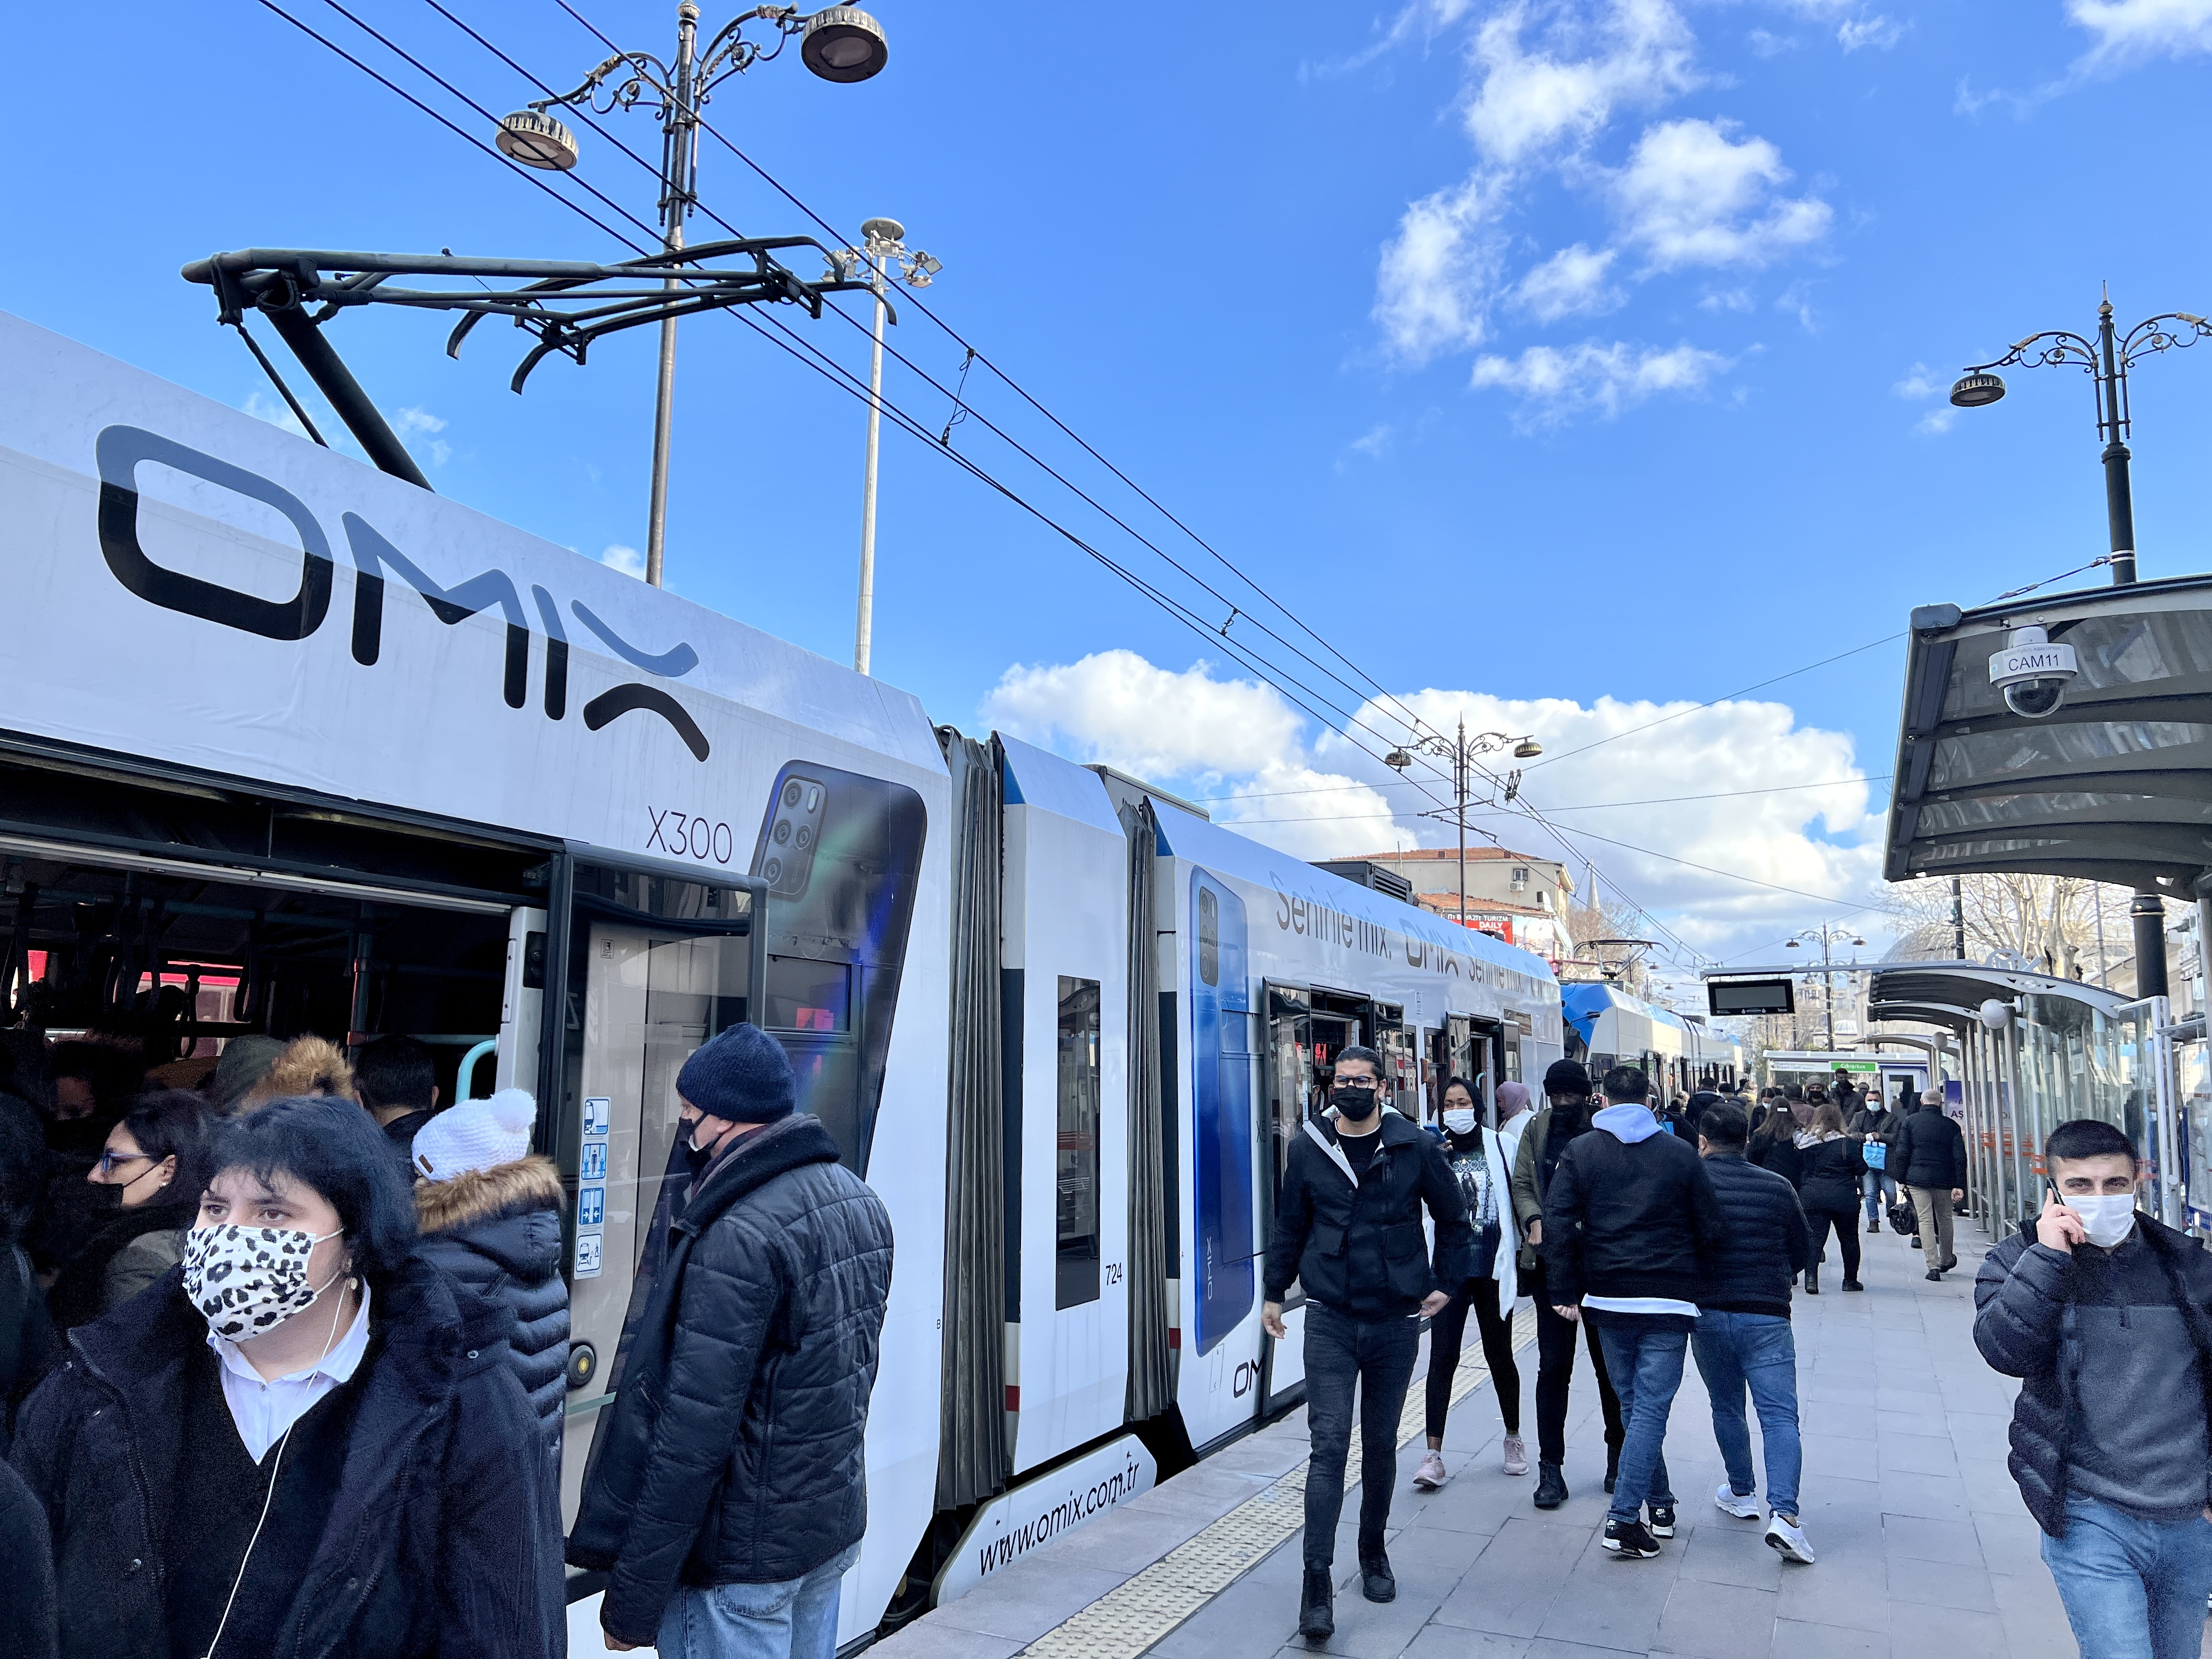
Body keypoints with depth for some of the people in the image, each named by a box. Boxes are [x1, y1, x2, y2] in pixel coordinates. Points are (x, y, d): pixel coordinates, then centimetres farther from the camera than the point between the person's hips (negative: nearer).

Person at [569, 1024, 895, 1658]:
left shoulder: (740, 1237, -23)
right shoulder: (861, 1202, 3)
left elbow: (693, 1435, -24)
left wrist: (632, 1601, -16)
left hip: (742, 1558, -8)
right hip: (838, 1527, 8)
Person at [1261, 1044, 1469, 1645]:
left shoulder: (1416, 1147, -4)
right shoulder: (1309, 1147, 0)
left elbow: (1454, 1219, 9)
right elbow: (1289, 1224, 10)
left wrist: (1446, 1282, 5)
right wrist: (1275, 1292, 11)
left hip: (1395, 1322, 1)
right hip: (1329, 1322, 0)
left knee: (1380, 1445, 14)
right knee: (1329, 1445, -8)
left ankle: (1374, 1553, 35)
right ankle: (1317, 1584, -4)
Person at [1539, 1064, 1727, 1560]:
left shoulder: (1580, 1151, 1)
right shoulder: (1682, 1154, 0)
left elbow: (1556, 1222, -7)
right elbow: (1713, 1230, 1)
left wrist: (1565, 1291, 0)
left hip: (1608, 1297, 2)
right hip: (1670, 1299, -1)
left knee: (1633, 1405, 17)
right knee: (1651, 1408, 0)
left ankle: (1661, 1504, 28)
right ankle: (1624, 1519, -5)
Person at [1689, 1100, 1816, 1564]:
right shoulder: (1777, 1187, -2)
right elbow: (1803, 1256, 9)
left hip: (1706, 1314, 1)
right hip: (1766, 1317, -1)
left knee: (1726, 1408, 19)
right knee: (1779, 1415, -2)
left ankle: (1742, 1492, 31)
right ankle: (1783, 1512, -16)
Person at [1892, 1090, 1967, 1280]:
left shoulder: (1910, 1122, 0)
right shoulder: (1951, 1126, 3)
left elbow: (1901, 1153, -3)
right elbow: (1960, 1158, -2)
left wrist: (1902, 1179, 4)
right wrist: (1960, 1185, -3)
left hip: (1917, 1179, -1)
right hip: (1944, 1181, 1)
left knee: (1925, 1220, -1)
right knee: (1944, 1219, 17)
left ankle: (1933, 1266, -10)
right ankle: (1946, 1261, 34)